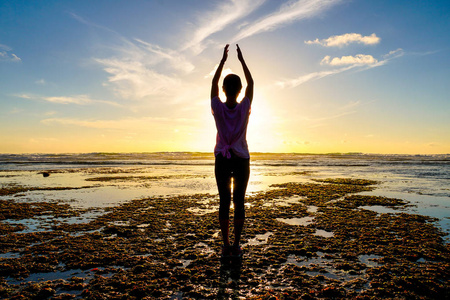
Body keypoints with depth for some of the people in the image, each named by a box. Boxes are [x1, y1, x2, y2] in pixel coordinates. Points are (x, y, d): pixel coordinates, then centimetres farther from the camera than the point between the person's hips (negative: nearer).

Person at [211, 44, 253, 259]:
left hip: (222, 160, 0)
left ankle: (226, 245, 9)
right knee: (239, 202, 5)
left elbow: (214, 83, 5)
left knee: (224, 202, 6)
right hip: (241, 160, 0)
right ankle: (236, 246, 8)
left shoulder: (218, 108, -10)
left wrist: (223, 59, 10)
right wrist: (241, 60, 10)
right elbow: (251, 83, 5)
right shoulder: (244, 108, -10)